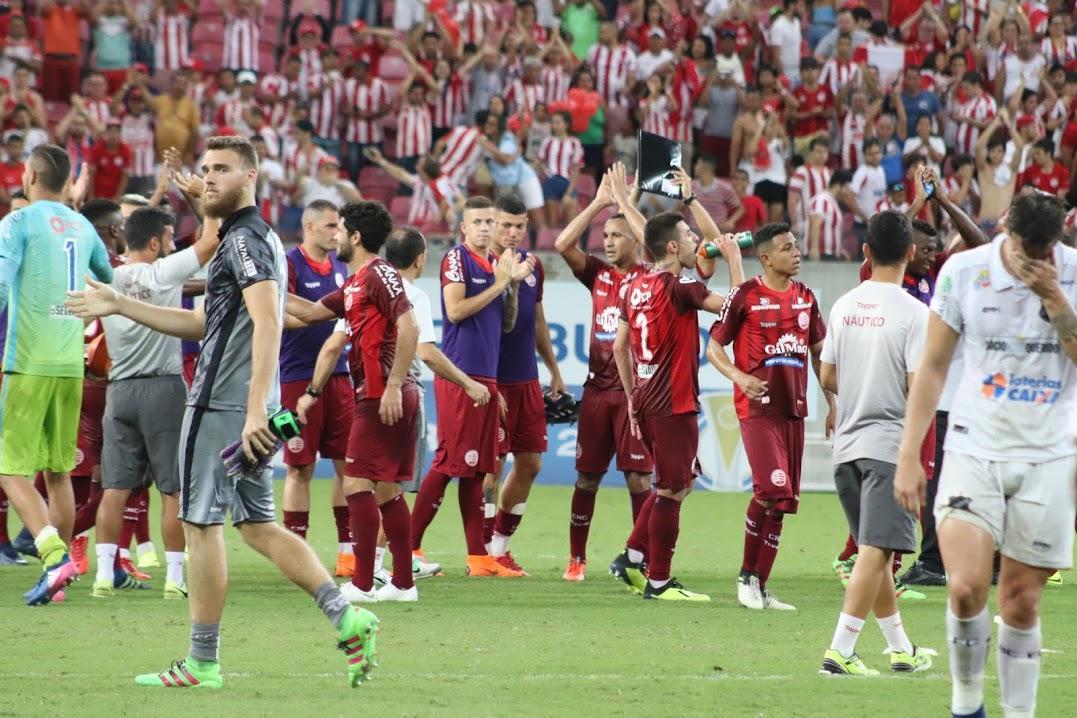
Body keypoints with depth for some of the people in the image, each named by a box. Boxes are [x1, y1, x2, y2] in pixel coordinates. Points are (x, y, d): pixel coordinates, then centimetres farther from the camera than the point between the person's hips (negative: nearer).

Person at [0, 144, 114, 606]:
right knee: (59, 473, 12)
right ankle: (57, 570, 12)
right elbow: (110, 279, 27)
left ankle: (55, 556, -24)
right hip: (72, 365, 6)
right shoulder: (81, 227, 12)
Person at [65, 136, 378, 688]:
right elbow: (205, 324, 28)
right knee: (258, 526, 10)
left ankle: (202, 663, 3)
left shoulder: (245, 240, -12)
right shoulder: (255, 239, 21)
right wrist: (118, 306, 28)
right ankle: (345, 617, -2)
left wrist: (254, 410, -32)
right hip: (247, 407, 10)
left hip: (222, 405, -10)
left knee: (201, 523, -2)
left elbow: (267, 321, -24)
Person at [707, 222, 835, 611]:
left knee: (783, 500, 5)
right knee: (773, 489, -19)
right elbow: (714, 348, -1)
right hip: (758, 407, -6)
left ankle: (759, 587, 12)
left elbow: (819, 352, 21)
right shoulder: (745, 295, -5)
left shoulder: (805, 297, 13)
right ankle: (748, 576, -3)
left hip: (794, 409, 6)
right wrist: (739, 377, -19)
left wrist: (832, 404, 16)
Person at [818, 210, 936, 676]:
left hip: (847, 445, 7)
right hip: (890, 444, -7)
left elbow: (827, 378, 10)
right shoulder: (913, 312, -12)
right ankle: (840, 650, -17)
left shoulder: (843, 306, 6)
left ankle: (901, 649, 25)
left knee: (875, 550, 16)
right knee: (877, 551, -8)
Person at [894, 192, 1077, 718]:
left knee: (1021, 600, 2)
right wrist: (909, 456, 3)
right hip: (974, 452, 0)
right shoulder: (964, 271, -3)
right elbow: (933, 366, 5)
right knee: (966, 586, -15)